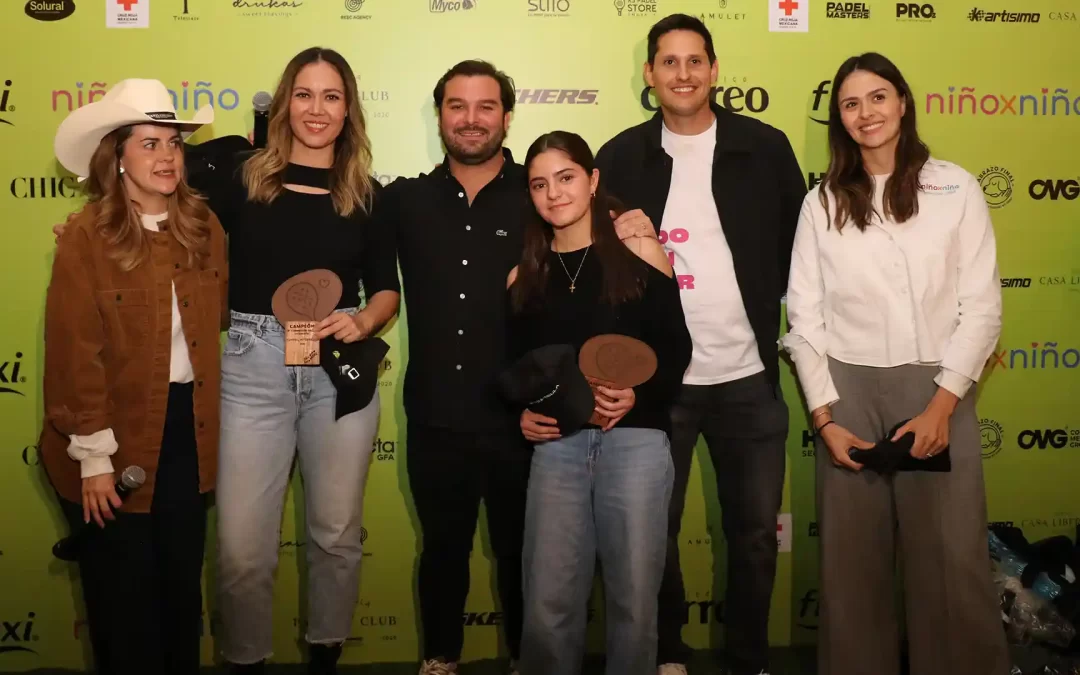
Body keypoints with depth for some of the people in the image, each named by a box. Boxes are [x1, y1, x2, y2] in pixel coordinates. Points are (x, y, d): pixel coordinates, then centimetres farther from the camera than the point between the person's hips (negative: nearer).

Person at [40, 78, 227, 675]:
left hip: (186, 429, 4)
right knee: (124, 593, 10)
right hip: (118, 440, -4)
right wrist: (93, 455, -15)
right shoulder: (86, 236, -12)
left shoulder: (204, 227, 2)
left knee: (182, 581, 17)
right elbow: (75, 353, -14)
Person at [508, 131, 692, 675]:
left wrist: (638, 394, -15)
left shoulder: (639, 252, 4)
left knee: (633, 596, 4)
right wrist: (522, 413, -1)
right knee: (547, 603, 0)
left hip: (635, 438, -2)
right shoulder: (524, 276, 12)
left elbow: (676, 347, 1)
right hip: (557, 443, 2)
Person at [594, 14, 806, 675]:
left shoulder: (765, 147, 0)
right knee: (654, 528, 10)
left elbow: (799, 245, 6)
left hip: (749, 377, 1)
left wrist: (787, 324, -2)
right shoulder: (622, 157, 0)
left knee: (756, 531, 10)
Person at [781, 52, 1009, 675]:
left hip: (937, 390, -1)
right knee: (853, 557, 6)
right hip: (849, 391, 1)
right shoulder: (822, 204, 6)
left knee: (952, 558, -1)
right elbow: (805, 317, 4)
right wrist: (823, 417, -3)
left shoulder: (956, 189, 1)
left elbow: (982, 307, -2)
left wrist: (942, 406, -10)